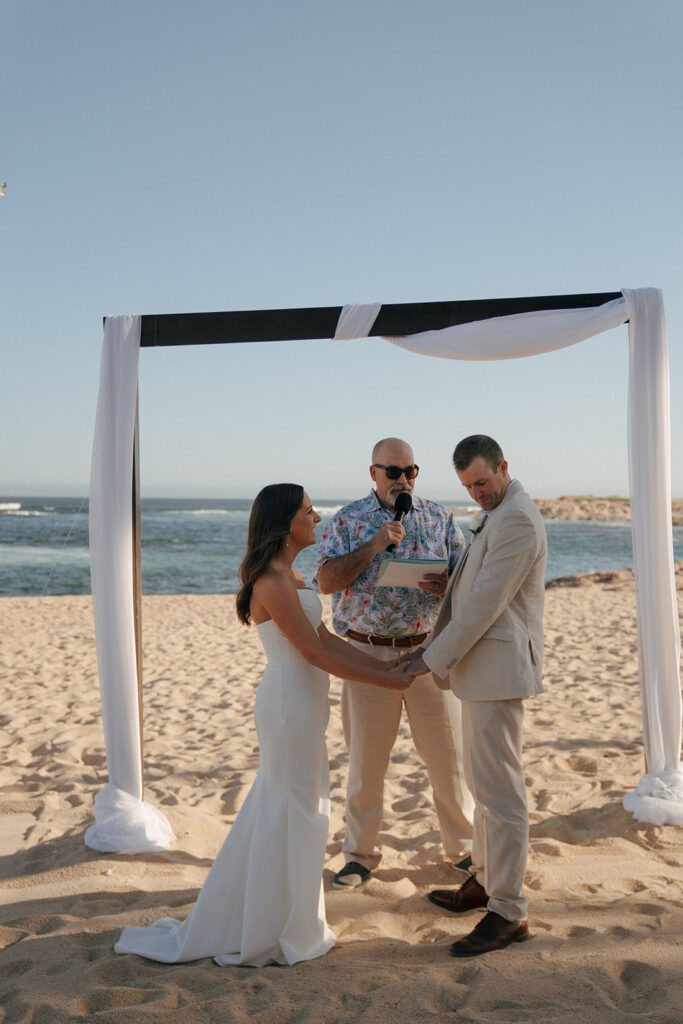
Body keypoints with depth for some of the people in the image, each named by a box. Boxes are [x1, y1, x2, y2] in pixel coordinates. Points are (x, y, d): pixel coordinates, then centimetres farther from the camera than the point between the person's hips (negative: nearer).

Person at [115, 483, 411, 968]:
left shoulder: (288, 575, 11)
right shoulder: (273, 581, -20)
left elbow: (325, 638, 11)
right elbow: (314, 652, -20)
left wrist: (390, 667, 7)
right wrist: (389, 680, -15)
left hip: (301, 701, 10)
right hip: (291, 703, -10)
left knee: (276, 808, 19)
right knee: (293, 810, 3)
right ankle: (280, 933, 20)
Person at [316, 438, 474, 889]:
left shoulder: (440, 517, 7)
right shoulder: (349, 520, 2)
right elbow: (326, 580, -9)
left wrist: (445, 586, -18)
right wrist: (373, 545, -19)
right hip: (367, 653, -1)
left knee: (448, 754, 7)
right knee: (365, 758, 8)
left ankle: (464, 847, 25)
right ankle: (360, 853, 24)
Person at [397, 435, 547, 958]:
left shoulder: (517, 519, -17)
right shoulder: (500, 515, 17)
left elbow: (485, 602, -20)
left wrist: (436, 658, -15)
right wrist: (436, 644, 13)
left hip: (500, 669, -11)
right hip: (482, 667, 11)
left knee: (499, 788, -6)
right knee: (485, 782, 19)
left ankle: (509, 913, 2)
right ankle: (485, 880, 33)